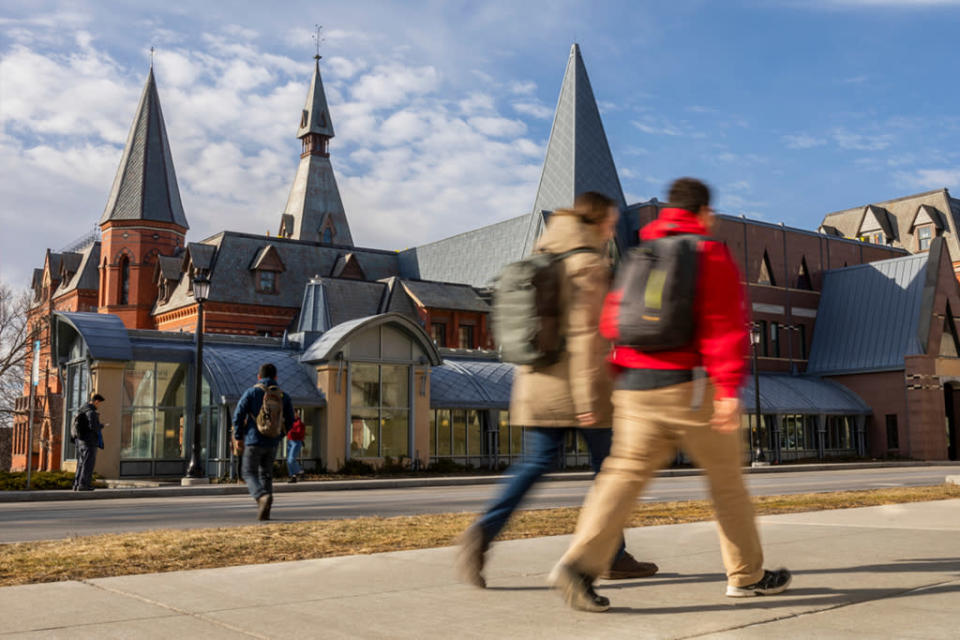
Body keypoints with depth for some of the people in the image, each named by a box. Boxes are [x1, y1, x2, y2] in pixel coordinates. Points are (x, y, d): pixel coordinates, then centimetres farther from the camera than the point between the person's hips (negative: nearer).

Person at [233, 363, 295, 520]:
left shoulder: (251, 392, -4)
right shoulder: (283, 396, 4)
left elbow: (238, 415, -9)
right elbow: (289, 421, 7)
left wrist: (238, 437, 1)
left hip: (254, 441, -3)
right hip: (272, 443, 3)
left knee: (249, 473, 5)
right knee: (266, 474, 15)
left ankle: (263, 496, -23)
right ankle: (264, 512, 11)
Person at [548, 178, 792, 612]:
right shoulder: (711, 255, -2)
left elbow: (611, 322, 15)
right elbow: (724, 326, -13)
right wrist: (729, 388, -18)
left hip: (634, 385, 5)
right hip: (691, 388, -5)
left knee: (624, 475, 0)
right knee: (726, 479, 11)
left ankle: (580, 563, -16)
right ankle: (747, 576, 23)